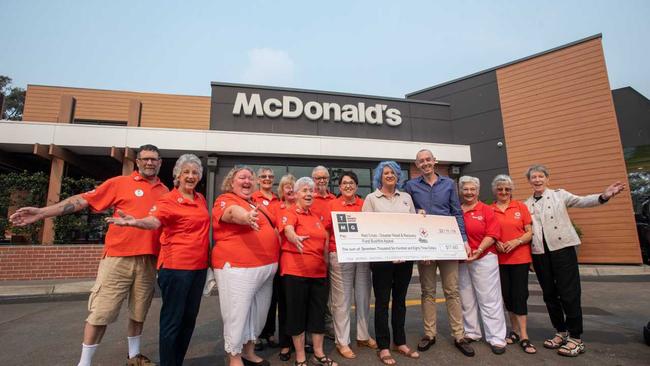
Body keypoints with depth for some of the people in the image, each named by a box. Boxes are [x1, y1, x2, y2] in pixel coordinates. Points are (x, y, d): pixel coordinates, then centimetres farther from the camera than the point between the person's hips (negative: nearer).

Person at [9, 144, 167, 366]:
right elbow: (82, 200, -3)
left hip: (148, 261, 3)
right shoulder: (119, 183, 0)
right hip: (118, 258, -3)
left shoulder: (165, 192, 9)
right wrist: (42, 212, -11)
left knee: (139, 312, 14)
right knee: (101, 311, 4)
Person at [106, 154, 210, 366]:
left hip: (199, 266, 7)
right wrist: (133, 222, -47)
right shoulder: (168, 199, -9)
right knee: (172, 320, 2)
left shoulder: (201, 199, 11)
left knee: (190, 318, 16)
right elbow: (154, 221, -26)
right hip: (175, 266, -6)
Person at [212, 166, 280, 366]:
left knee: (258, 312, 18)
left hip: (266, 267, 8)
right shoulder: (226, 200, -7)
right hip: (238, 267, -8)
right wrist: (246, 217, -51)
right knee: (237, 313, 3)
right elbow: (233, 212, -31)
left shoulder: (257, 204, 15)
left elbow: (271, 228, 28)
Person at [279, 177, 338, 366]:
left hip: (319, 271, 6)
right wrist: (296, 239, -47)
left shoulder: (316, 216, 15)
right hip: (295, 270, -6)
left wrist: (326, 262, 16)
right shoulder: (289, 213, -6)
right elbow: (288, 231, -27)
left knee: (319, 311, 12)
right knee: (297, 312, 4)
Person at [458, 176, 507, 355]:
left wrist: (478, 251, -17)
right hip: (460, 261, 3)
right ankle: (471, 333, 26)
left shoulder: (486, 210, -1)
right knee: (466, 299, 11)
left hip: (484, 258, -3)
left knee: (489, 299, 1)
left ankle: (497, 338, 12)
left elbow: (492, 234, -8)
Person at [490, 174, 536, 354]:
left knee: (519, 295, -1)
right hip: (500, 259, 2)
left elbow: (530, 233, 1)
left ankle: (524, 336, 8)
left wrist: (516, 242, -16)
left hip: (520, 258, -2)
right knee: (506, 295, 10)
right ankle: (515, 330, 26)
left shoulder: (521, 207, 1)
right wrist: (496, 242, -10)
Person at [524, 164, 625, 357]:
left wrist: (603, 196, -34)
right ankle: (561, 332, 25)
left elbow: (581, 201, -15)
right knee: (549, 294, 10)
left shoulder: (559, 194, 3)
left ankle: (576, 338, 12)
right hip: (539, 253, 4)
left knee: (569, 294, -1)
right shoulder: (527, 204, 10)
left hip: (562, 248, -3)